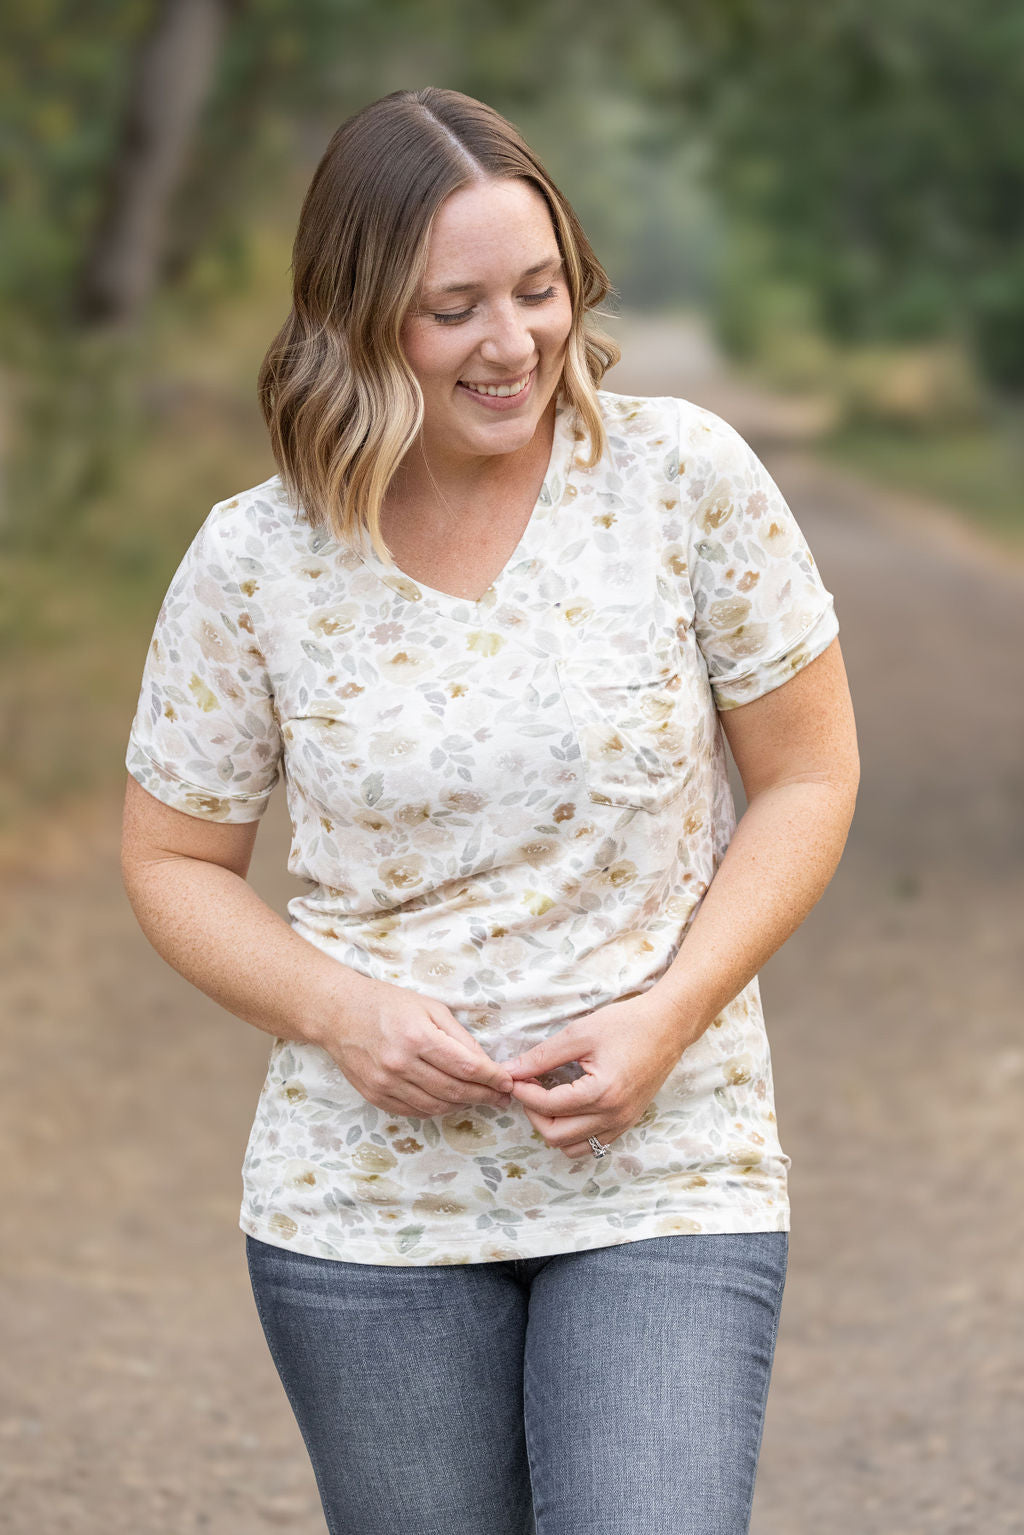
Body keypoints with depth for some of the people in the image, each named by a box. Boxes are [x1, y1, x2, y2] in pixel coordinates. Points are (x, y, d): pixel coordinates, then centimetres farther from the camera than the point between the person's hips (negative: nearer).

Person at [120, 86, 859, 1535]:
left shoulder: (684, 476, -7)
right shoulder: (253, 562, -5)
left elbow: (809, 778, 1)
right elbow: (173, 860, 7)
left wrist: (668, 1016, -12)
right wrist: (334, 1010, -12)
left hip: (667, 1172, -1)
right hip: (364, 1193, 1)